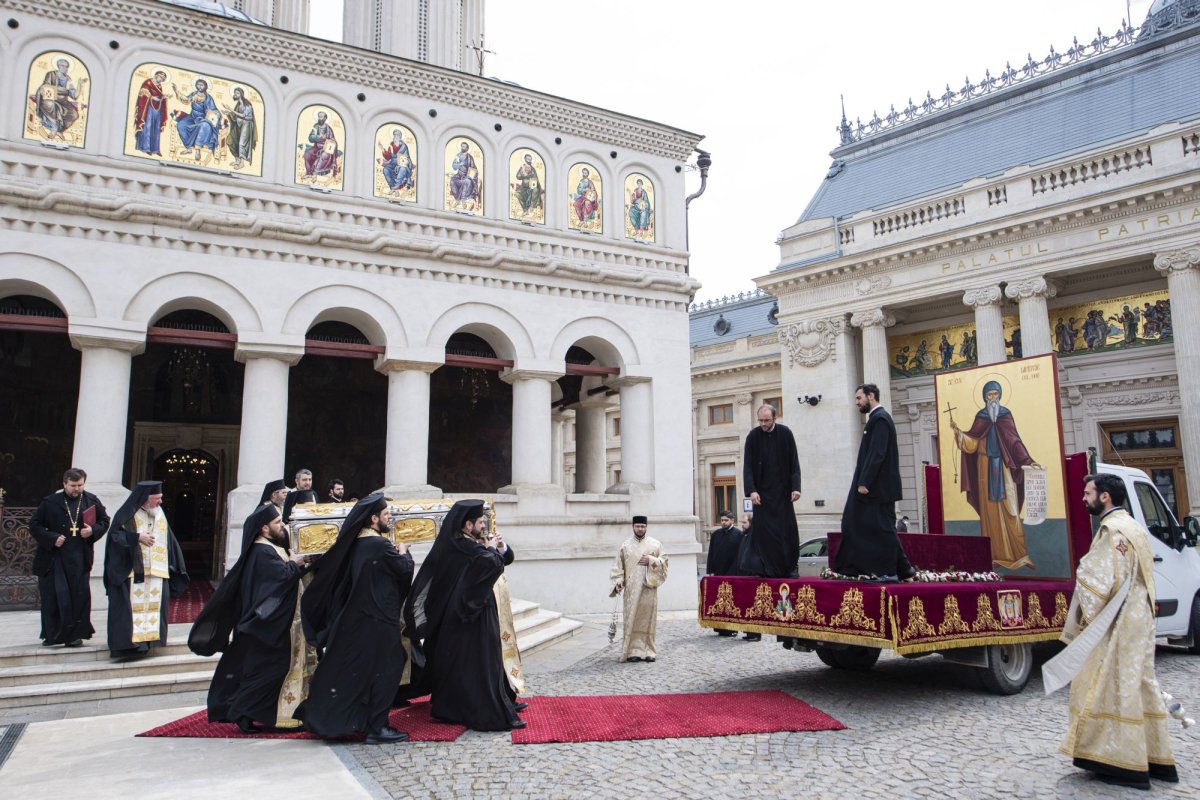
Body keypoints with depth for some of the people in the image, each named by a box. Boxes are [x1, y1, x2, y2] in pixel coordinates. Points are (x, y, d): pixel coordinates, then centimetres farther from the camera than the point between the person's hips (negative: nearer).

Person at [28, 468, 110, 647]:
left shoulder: (92, 501, 6)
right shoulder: (50, 502, 1)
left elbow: (104, 521, 13)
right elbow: (34, 525, 2)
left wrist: (93, 530, -7)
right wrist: (51, 538, -11)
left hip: (80, 558, 1)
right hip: (53, 557, -1)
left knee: (80, 595, -1)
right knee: (53, 596, 2)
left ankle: (74, 635, 8)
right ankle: (52, 635, 14)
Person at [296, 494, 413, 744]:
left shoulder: (355, 543, 7)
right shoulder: (380, 546, -19)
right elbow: (404, 570, -12)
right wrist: (403, 552, 6)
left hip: (354, 617, 9)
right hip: (378, 619, -9)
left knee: (349, 669, 17)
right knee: (385, 670, 0)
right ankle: (377, 728, 3)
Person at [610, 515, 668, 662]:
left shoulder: (656, 544, 8)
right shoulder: (625, 545, 6)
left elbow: (664, 562, 7)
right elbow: (619, 566, 4)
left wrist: (651, 560, -9)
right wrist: (618, 582, -8)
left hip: (649, 588, 1)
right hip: (631, 588, -1)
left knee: (648, 618, 1)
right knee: (632, 619, -3)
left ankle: (649, 650, 9)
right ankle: (634, 650, 2)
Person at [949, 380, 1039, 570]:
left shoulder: (1006, 414, 6)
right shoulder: (980, 417, 7)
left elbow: (1015, 440, 4)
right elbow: (972, 442, -1)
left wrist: (1027, 460, -5)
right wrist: (958, 431, -16)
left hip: (1004, 466, -1)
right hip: (986, 466, 1)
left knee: (1009, 509, -5)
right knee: (990, 509, 0)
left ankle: (1017, 553, -3)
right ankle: (995, 554, 3)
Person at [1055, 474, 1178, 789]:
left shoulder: (1112, 531, -17)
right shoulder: (1135, 528, 14)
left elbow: (1098, 581, -20)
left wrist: (1087, 616, -8)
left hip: (1117, 626, -10)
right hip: (1138, 622, 10)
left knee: (1113, 688, -3)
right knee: (1139, 687, 14)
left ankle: (1123, 764, 2)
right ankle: (1155, 758, 21)